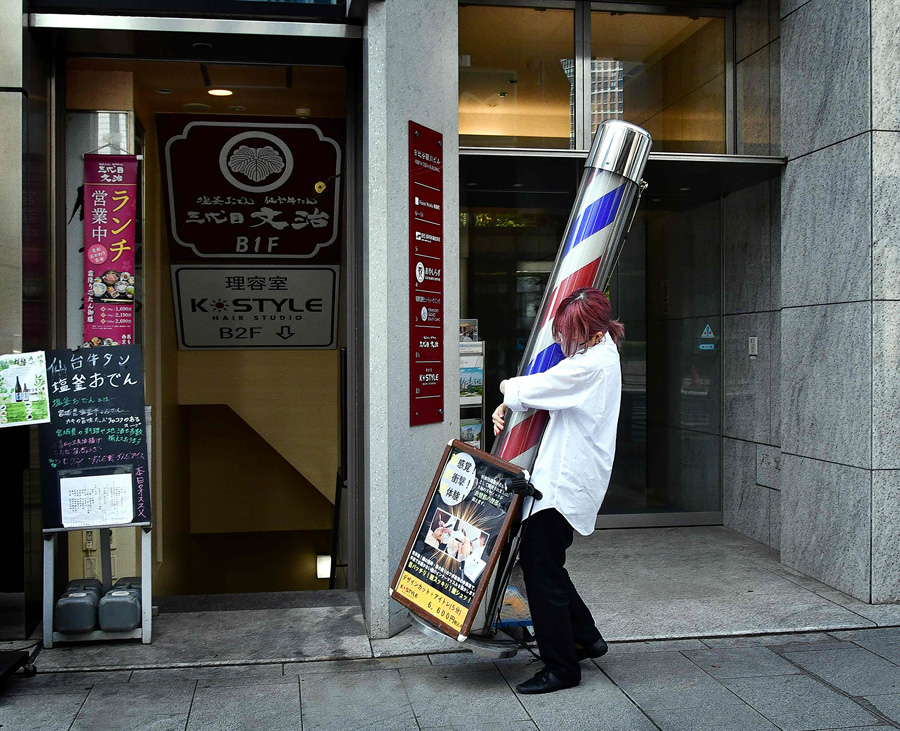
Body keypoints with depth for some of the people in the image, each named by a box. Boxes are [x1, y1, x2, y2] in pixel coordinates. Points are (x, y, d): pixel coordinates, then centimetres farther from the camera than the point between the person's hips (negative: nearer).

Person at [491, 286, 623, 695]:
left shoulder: (593, 364, -18)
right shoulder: (597, 354, 14)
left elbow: (535, 388, -17)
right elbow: (548, 387, 20)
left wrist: (509, 388, 6)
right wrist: (506, 405, 4)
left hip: (565, 482, -11)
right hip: (562, 477, 11)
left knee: (541, 568, -5)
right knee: (544, 562, 18)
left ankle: (561, 668, 5)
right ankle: (586, 637, 30)